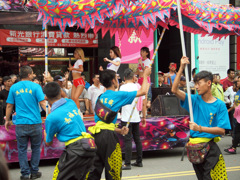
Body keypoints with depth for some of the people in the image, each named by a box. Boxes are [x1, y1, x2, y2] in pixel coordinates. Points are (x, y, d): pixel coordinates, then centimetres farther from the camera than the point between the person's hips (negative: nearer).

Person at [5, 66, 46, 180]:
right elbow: (43, 103, -10)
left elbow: (9, 106, 8)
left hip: (20, 124, 1)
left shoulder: (14, 87, 5)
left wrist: (7, 120, 17)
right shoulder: (35, 87, -3)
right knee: (35, 148, 13)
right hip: (35, 123, -1)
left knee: (22, 149, 9)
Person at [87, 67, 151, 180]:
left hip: (96, 135, 6)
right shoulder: (118, 95, 0)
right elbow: (143, 91, 5)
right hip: (108, 136, -6)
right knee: (113, 170, 4)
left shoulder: (100, 98, 18)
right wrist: (145, 75, 20)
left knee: (95, 170, 10)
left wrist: (119, 130, 19)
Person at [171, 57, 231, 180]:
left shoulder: (220, 105, -6)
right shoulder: (195, 100, 2)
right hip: (193, 145, 3)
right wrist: (181, 68, -15)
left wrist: (200, 128, -22)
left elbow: (221, 130, -12)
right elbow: (174, 90, -9)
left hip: (210, 146, -3)